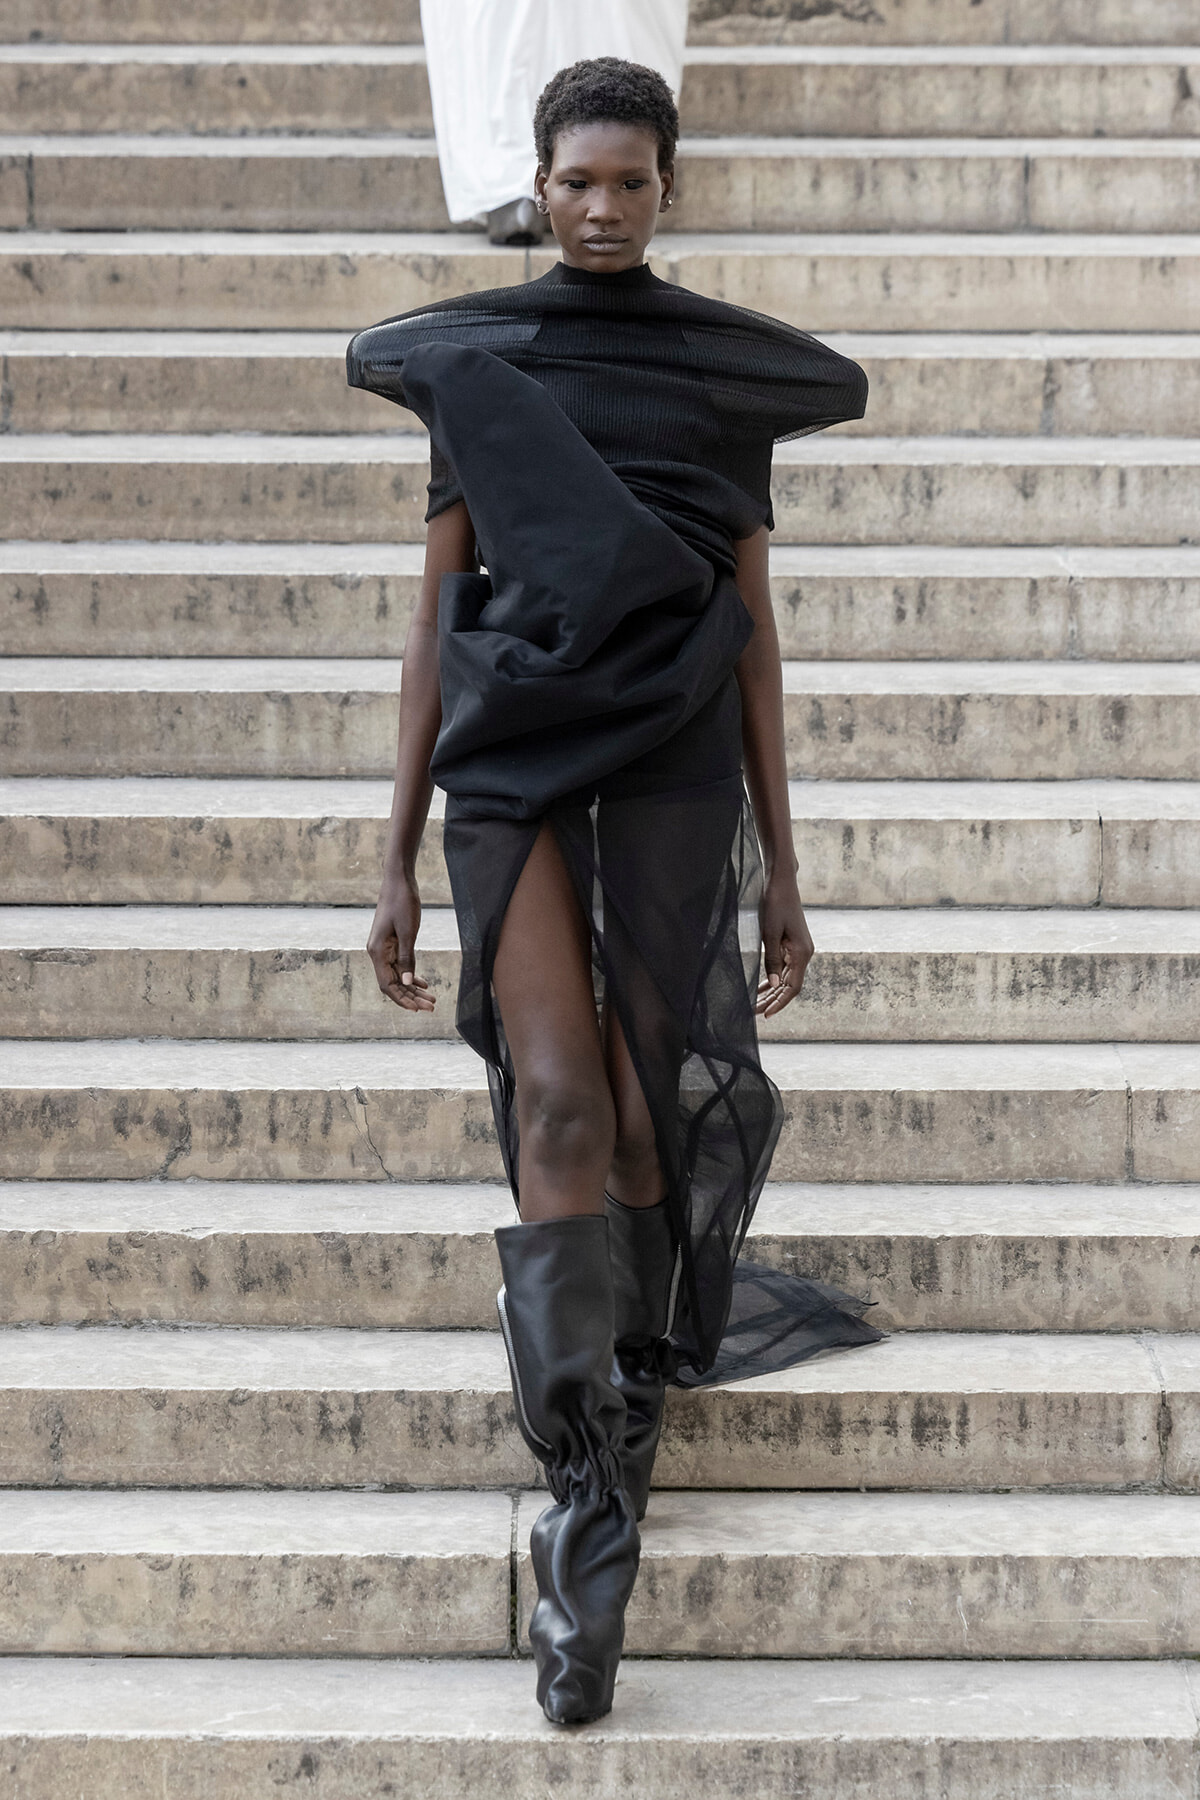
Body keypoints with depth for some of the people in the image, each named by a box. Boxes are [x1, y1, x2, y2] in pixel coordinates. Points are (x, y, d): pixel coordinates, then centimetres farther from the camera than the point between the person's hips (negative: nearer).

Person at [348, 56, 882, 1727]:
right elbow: (434, 622, 8)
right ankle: (591, 1502, -12)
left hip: (678, 767, 1)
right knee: (557, 1106, -13)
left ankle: (635, 1381, 25)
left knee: (648, 1104, 1)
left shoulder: (730, 371, 9)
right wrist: (398, 862, 5)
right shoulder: (468, 363, 8)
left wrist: (781, 863, 7)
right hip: (513, 758, -1)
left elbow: (755, 630, 9)